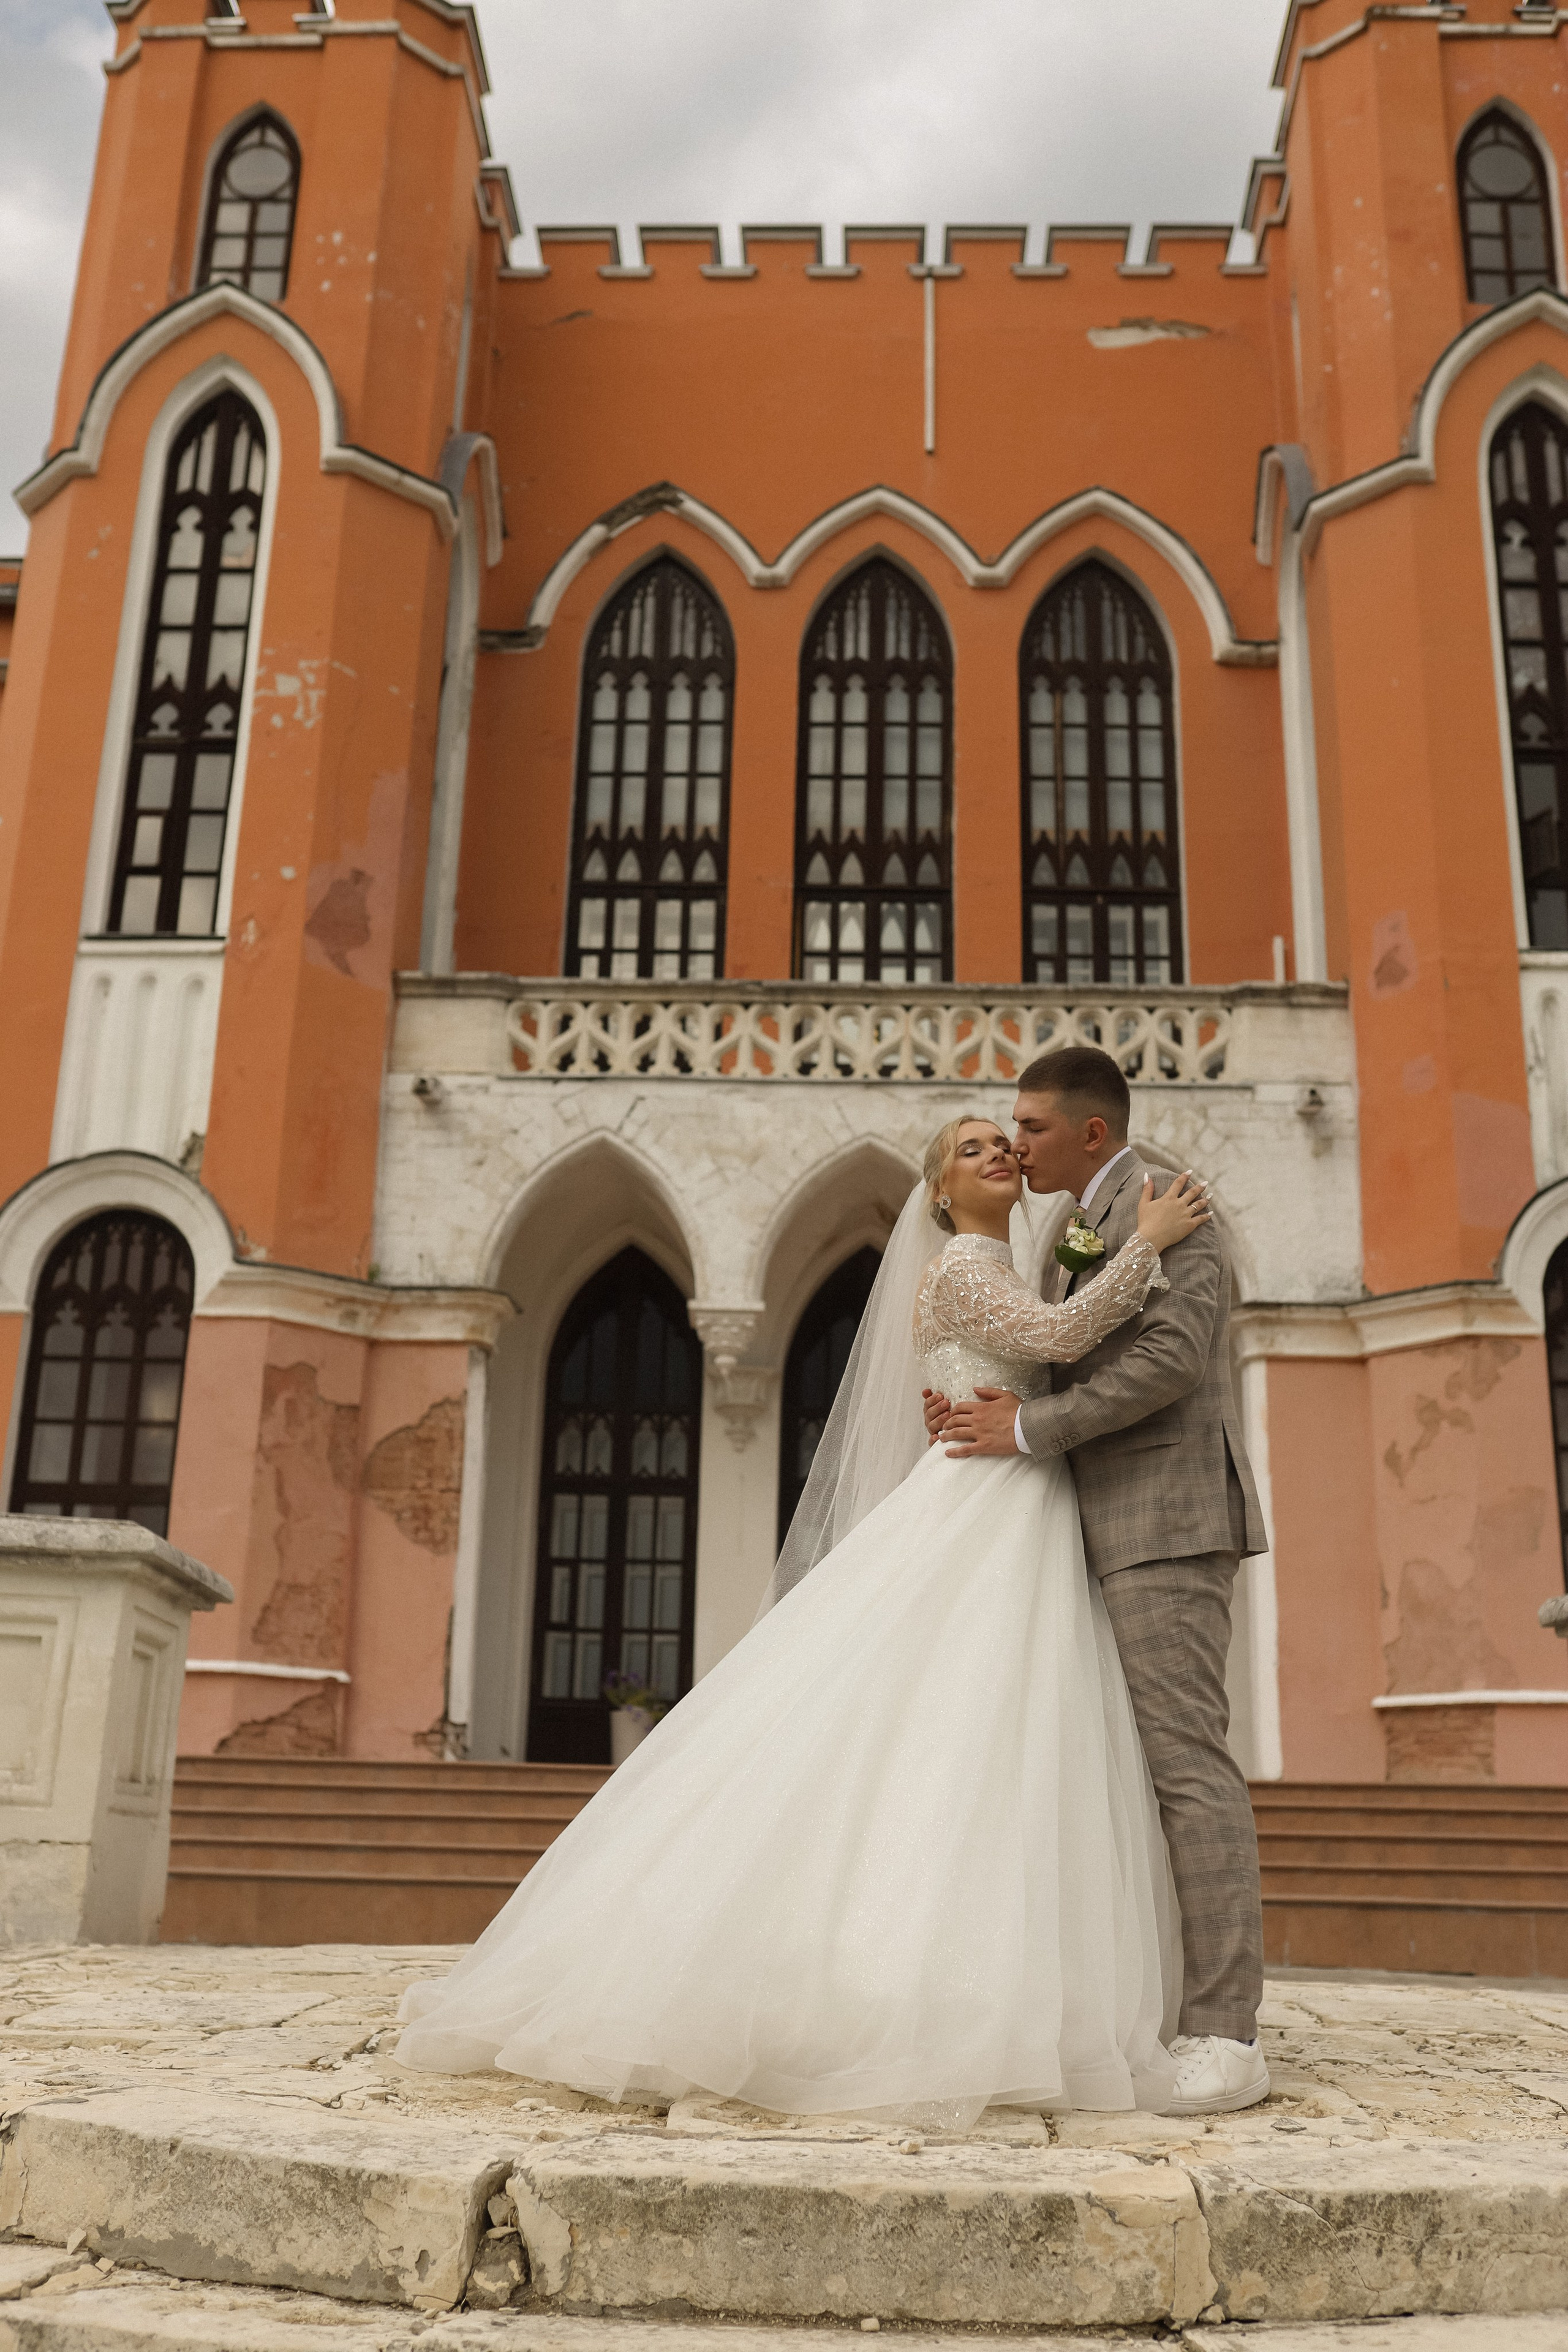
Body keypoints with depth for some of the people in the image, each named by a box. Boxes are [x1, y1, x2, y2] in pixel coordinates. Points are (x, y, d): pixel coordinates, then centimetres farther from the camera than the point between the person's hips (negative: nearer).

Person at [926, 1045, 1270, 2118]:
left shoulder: (1163, 1206, -7)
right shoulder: (1083, 1233, 23)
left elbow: (1173, 1355, -20)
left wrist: (1032, 1426, -16)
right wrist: (990, 1412, 1)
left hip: (1166, 1524, -10)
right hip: (1118, 1535, 10)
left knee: (1186, 1760, -12)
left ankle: (1227, 2034, -10)